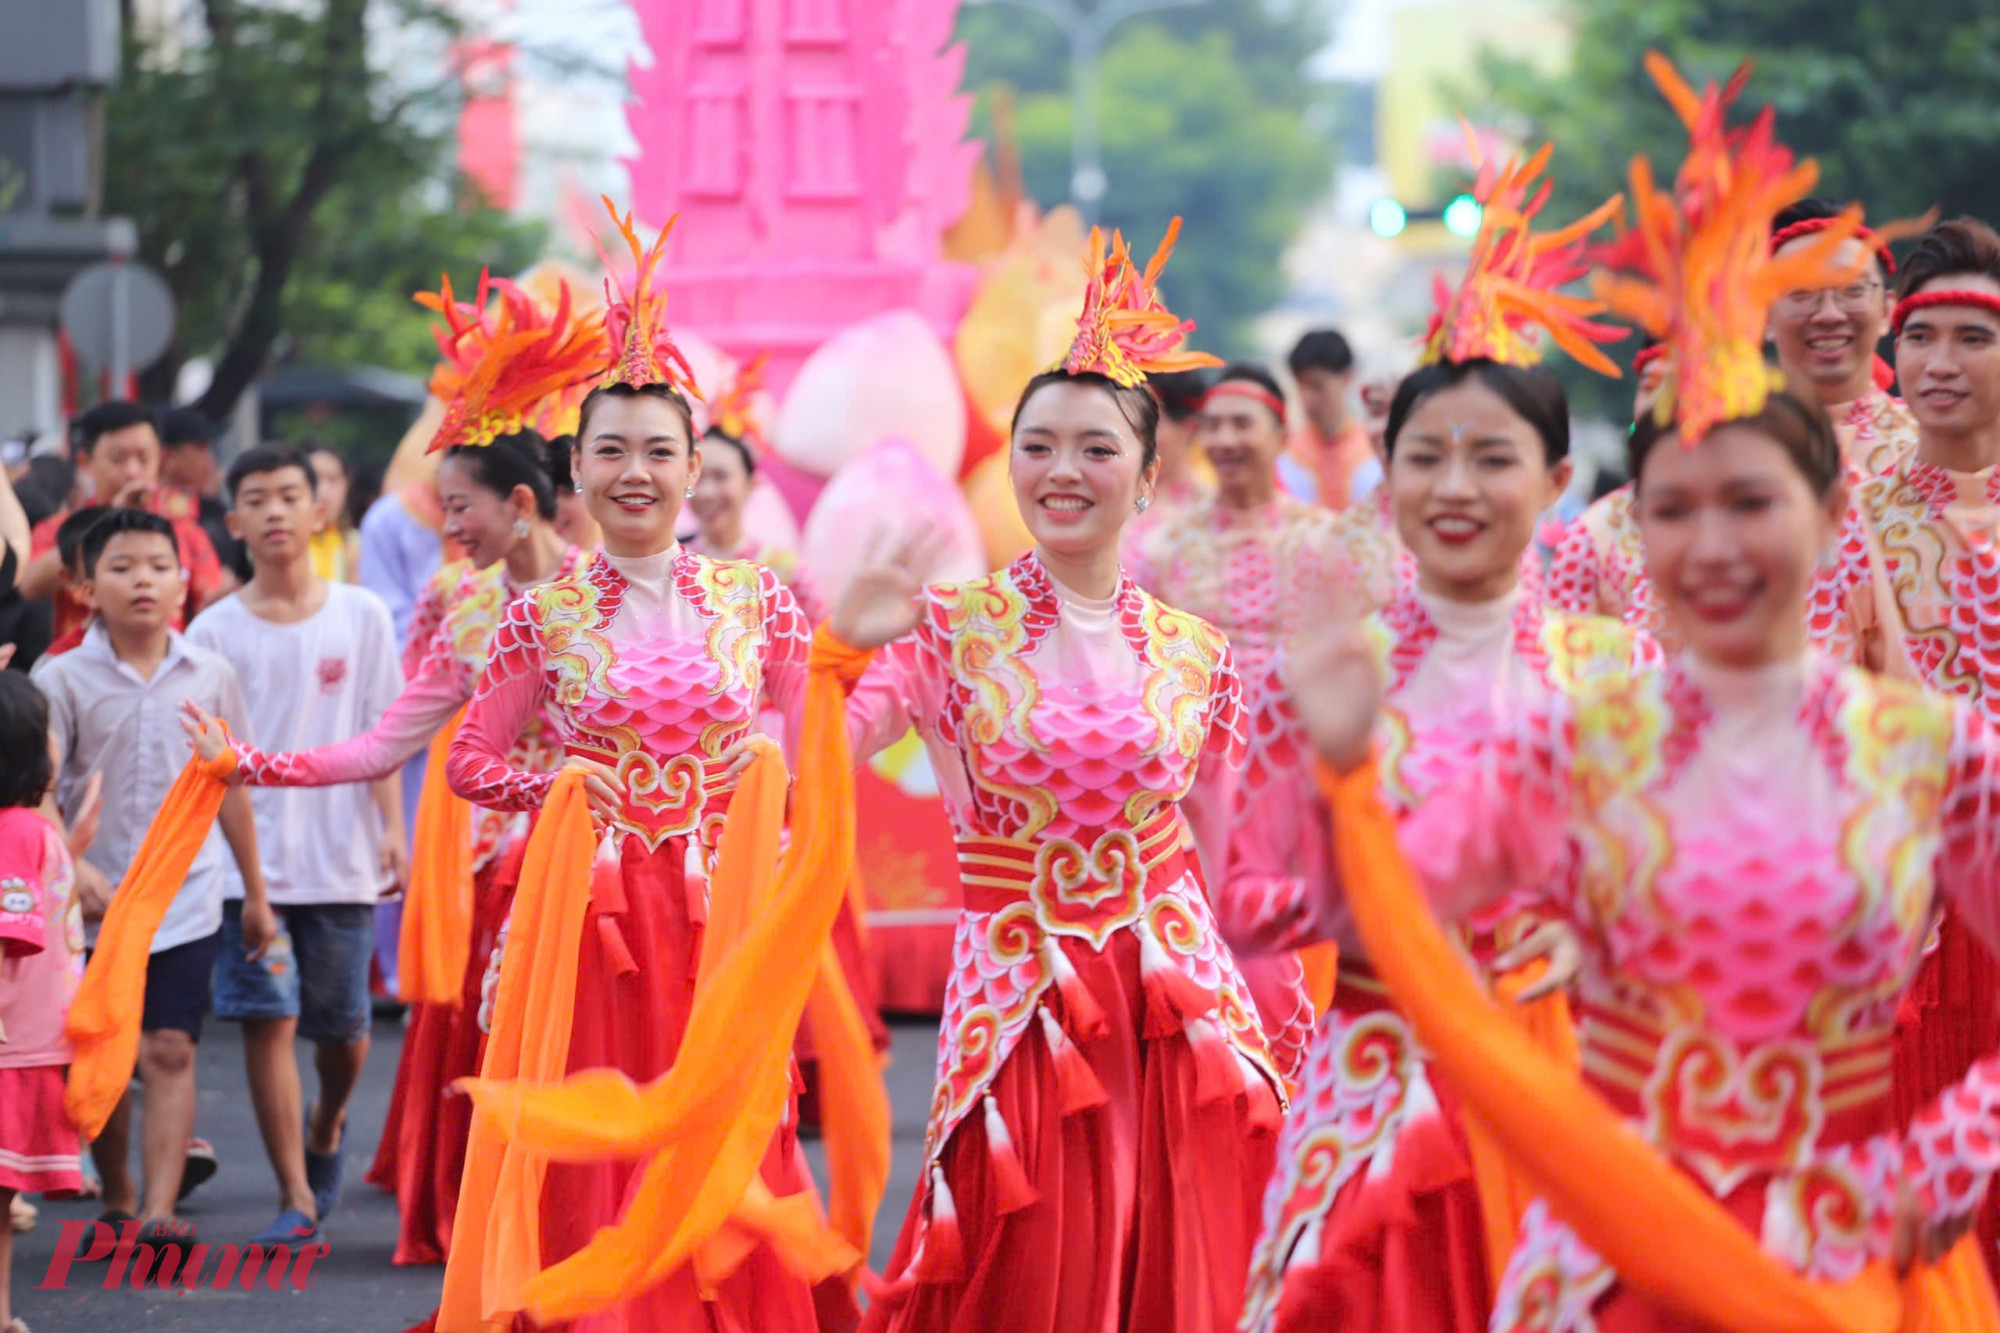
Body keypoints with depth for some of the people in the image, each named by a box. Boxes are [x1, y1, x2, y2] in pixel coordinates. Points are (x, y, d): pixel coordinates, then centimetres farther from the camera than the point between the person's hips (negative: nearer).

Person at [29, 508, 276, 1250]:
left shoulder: (209, 678, 4)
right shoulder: (62, 681, -4)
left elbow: (229, 786, 13)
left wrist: (256, 892, 16)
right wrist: (73, 868, -25)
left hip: (187, 901, 1)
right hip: (96, 904, 0)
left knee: (170, 1051, -8)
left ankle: (160, 1209, -11)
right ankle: (116, 1200, 26)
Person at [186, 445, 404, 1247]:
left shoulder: (360, 617, 4)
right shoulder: (215, 631, 2)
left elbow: (379, 730, 5)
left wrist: (391, 827, -3)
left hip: (341, 854, 1)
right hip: (252, 854, -1)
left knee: (342, 1027, 8)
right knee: (266, 1017, -9)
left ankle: (327, 1127, 41)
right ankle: (296, 1196, -3)